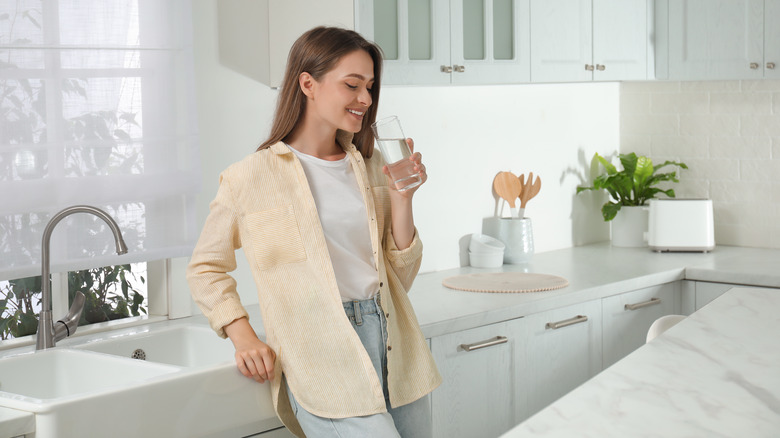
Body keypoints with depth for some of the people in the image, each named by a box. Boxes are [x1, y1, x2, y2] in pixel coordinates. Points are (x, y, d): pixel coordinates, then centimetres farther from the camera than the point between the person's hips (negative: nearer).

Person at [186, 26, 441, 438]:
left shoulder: (370, 167, 13)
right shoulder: (250, 177, -1)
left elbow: (398, 278, 13)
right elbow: (205, 268, 10)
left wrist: (402, 198, 1)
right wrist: (242, 337, -3)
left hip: (394, 350, 6)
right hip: (323, 360, -5)